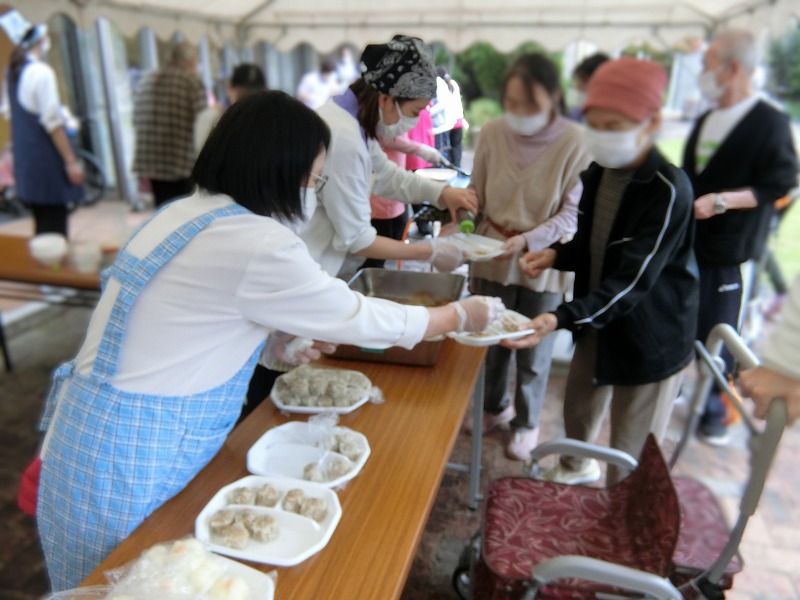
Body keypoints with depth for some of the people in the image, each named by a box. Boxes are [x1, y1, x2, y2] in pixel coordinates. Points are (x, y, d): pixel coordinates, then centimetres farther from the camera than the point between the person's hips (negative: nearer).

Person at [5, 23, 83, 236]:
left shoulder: (12, 73, 13)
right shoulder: (41, 72, -13)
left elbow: (9, 114, 19)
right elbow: (52, 122, -17)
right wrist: (71, 162, -14)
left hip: (24, 160, 9)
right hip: (47, 161, -9)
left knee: (43, 225, 16)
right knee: (55, 229, -4)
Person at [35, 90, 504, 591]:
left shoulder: (184, 213, 3)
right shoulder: (260, 245, -23)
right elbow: (361, 319, -14)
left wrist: (296, 336, 18)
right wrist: (462, 316, 1)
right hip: (128, 457, -8)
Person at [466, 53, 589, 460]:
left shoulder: (574, 143, -17)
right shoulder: (492, 133, -9)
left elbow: (572, 212, -12)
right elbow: (476, 192, 1)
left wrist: (528, 240, -24)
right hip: (491, 255, 3)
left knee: (534, 351, 13)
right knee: (491, 340, 19)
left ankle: (526, 422, 38)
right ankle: (495, 406, 46)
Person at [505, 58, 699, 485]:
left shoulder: (668, 190, -25)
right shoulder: (597, 173, -2)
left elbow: (631, 281, -30)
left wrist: (561, 318, -41)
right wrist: (555, 255, -11)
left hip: (651, 338, -7)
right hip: (597, 322, 7)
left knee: (629, 458, 3)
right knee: (577, 407, 26)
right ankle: (575, 468, 55)